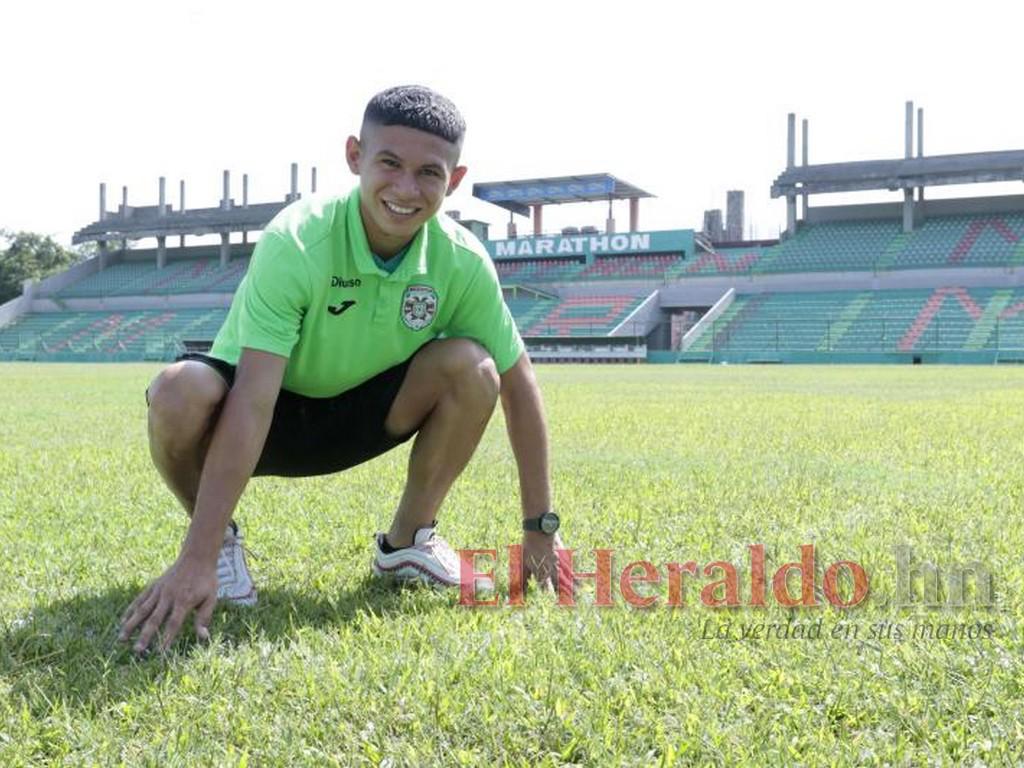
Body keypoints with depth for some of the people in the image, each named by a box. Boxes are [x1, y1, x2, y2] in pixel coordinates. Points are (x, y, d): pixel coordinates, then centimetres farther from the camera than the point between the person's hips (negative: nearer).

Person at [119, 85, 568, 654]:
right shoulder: (295, 244, -30)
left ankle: (407, 540, 0)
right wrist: (196, 562, -41)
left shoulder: (463, 261, -18)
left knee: (471, 367, -23)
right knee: (180, 395, -36)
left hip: (361, 413, 3)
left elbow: (519, 385, -8)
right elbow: (251, 404, -38)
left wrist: (541, 527, -8)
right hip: (272, 417, -3)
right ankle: (219, 541, -3)